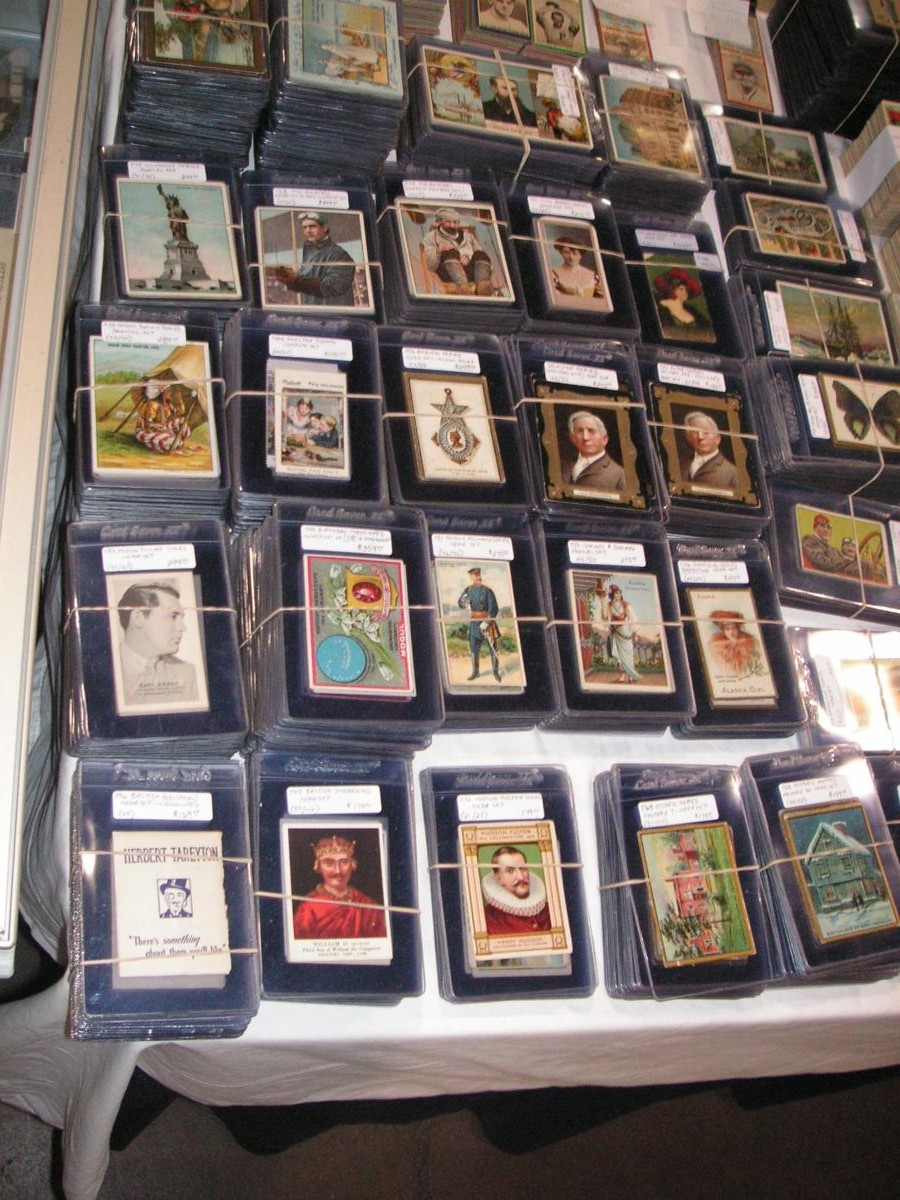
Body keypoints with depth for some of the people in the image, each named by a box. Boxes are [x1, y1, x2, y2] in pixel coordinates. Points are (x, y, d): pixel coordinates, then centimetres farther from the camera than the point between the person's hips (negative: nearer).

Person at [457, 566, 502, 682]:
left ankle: (496, 672, 16)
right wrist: (464, 602, -14)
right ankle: (475, 672, 22)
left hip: (488, 621, -4)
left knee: (493, 648, 2)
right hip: (474, 623, 4)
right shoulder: (468, 589, 2)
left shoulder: (488, 590, -12)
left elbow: (494, 609, -16)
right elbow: (460, 603, 9)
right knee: (474, 649, 8)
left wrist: (487, 622, -23)